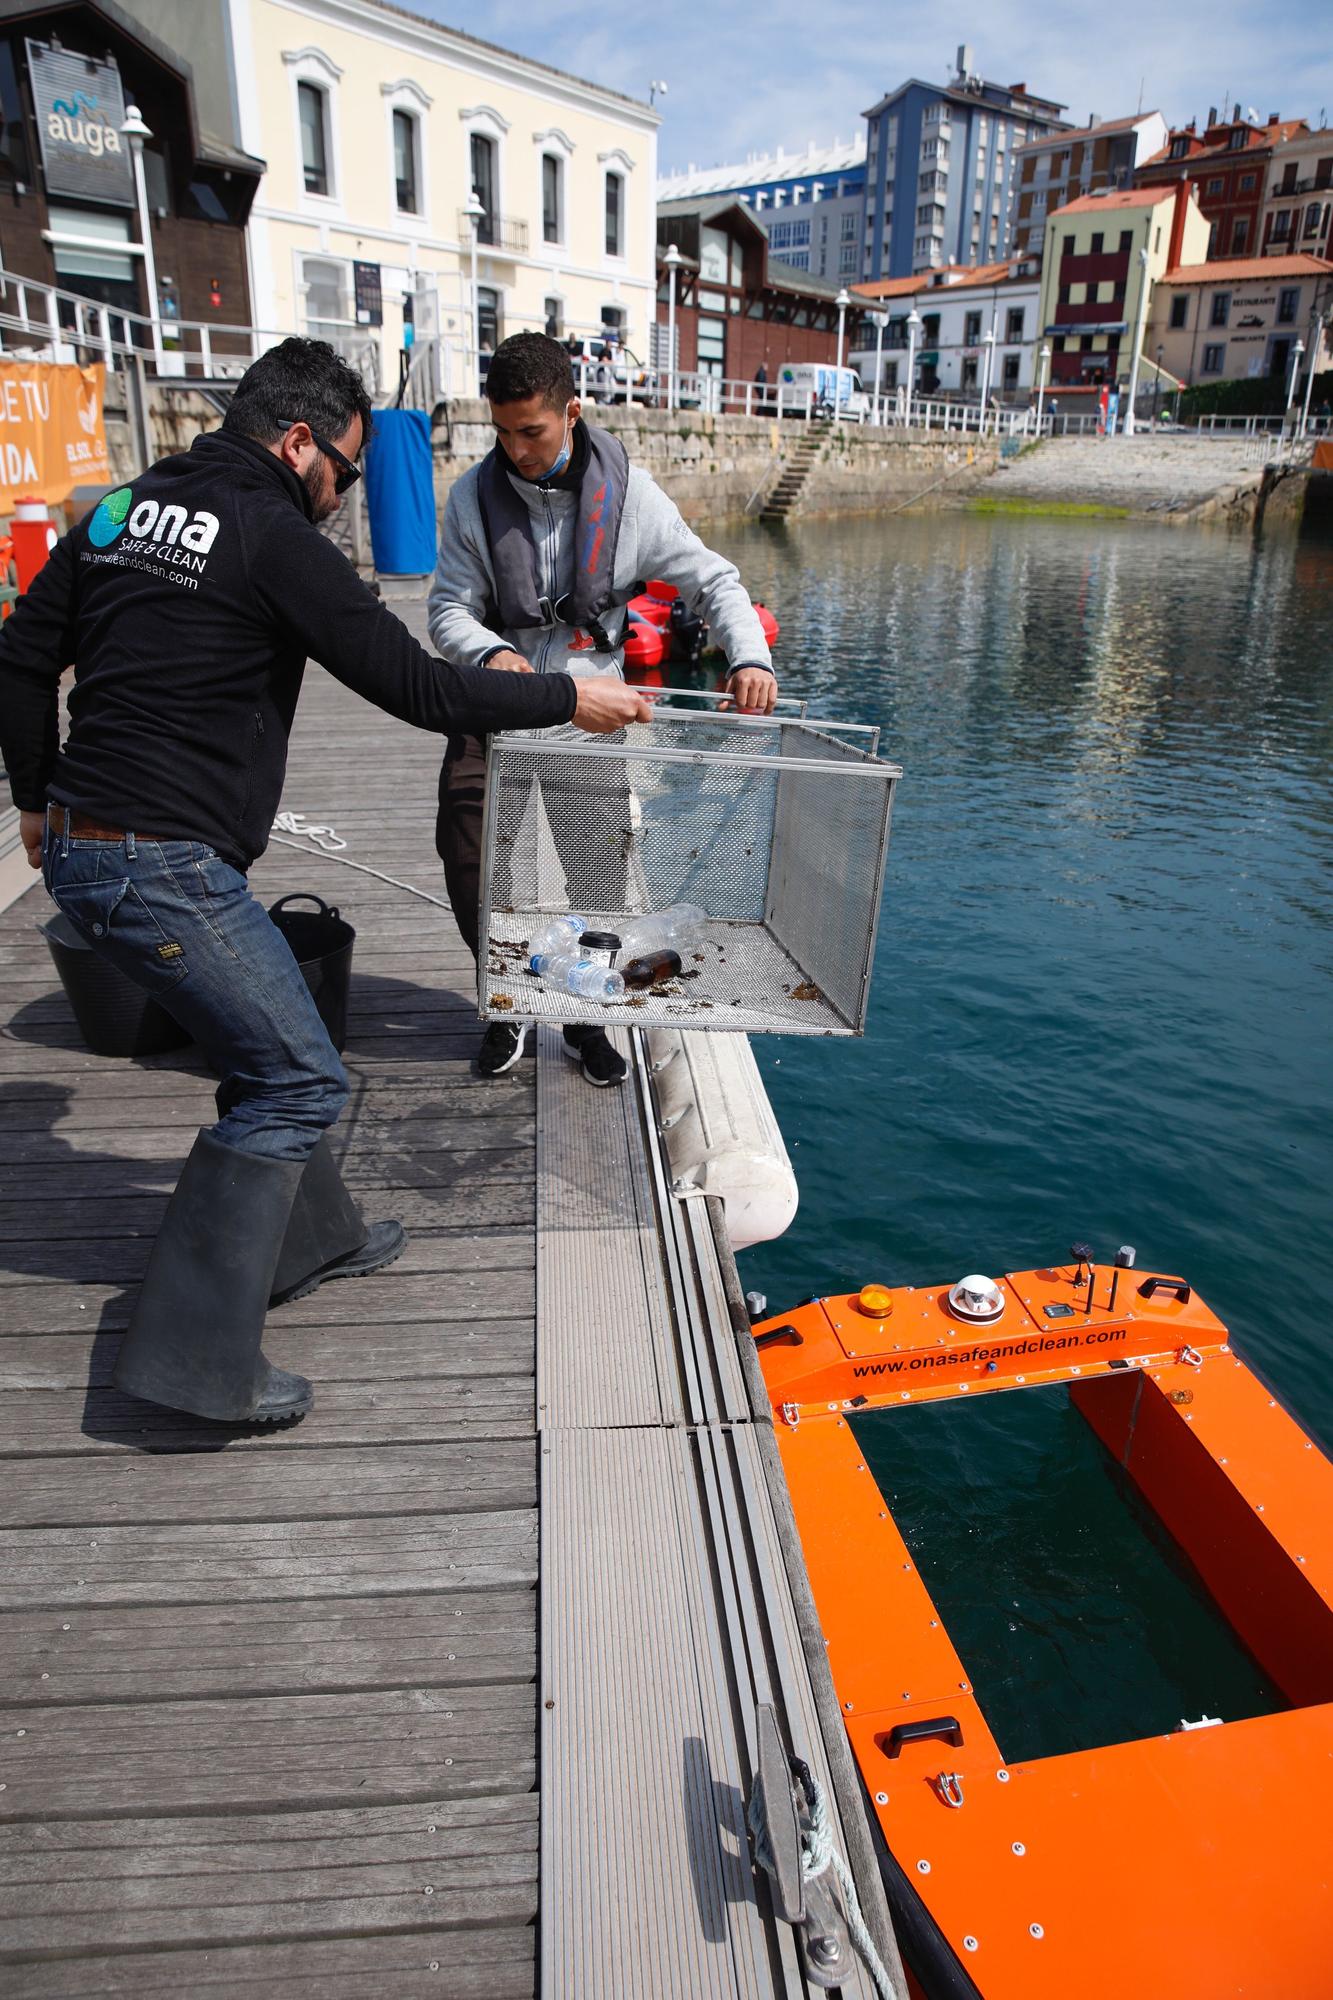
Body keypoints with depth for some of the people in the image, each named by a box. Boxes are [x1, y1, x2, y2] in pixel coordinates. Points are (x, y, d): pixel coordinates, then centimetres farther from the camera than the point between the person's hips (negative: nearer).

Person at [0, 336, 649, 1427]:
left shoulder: (120, 509, 14)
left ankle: (307, 1236, 38)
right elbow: (414, 685, -12)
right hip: (162, 866, -10)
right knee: (299, 1080, -3)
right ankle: (195, 1356, 1)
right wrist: (570, 699, -3)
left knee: (270, 1040, 22)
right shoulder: (271, 535, -11)